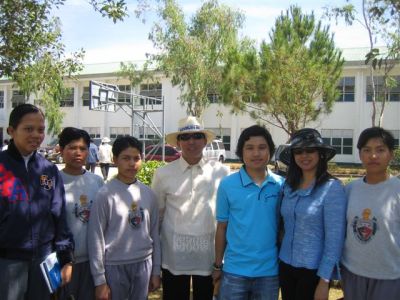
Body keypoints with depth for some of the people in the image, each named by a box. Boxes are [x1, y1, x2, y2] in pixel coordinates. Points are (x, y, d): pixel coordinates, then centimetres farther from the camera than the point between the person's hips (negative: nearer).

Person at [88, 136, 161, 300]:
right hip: (114, 266, -3)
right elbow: (96, 238, -8)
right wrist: (99, 280, -7)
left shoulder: (148, 194, 2)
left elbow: (154, 233, 8)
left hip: (143, 264, 4)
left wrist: (156, 270, 9)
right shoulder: (105, 195, -10)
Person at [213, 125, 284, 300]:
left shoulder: (281, 185, -4)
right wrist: (218, 265, 3)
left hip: (269, 271, 2)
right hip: (234, 270, -1)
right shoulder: (227, 184, -7)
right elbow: (222, 227, -1)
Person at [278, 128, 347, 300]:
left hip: (313, 269, -5)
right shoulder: (289, 186, 2)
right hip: (286, 265, 5)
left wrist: (324, 281, -15)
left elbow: (335, 238, -14)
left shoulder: (332, 188, -13)